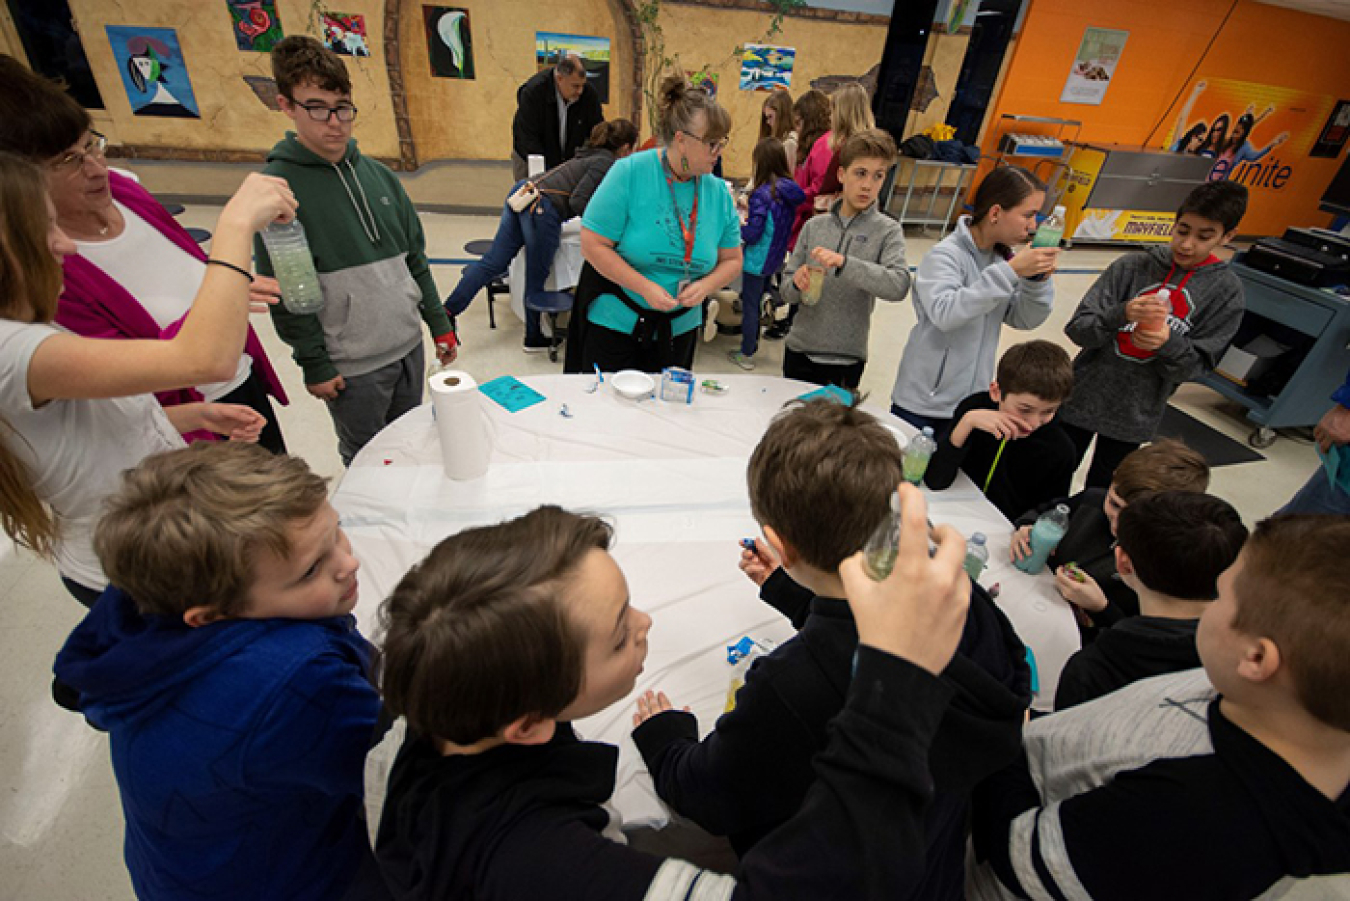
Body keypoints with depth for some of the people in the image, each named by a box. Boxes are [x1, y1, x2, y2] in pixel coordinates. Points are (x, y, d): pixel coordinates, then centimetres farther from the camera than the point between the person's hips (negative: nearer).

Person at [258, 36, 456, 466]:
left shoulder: (378, 174, 5)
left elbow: (415, 258, 9)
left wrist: (439, 324, 8)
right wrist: (314, 365, -11)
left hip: (409, 346, 5)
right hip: (352, 366, -5)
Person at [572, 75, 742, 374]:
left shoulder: (718, 193, 0)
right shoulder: (630, 173, -13)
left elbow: (732, 260, 8)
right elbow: (592, 244, -14)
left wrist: (705, 286, -14)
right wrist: (645, 287, -22)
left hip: (678, 330, 4)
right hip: (614, 324, -4)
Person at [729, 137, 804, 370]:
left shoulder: (762, 194, -22)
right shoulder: (789, 189, -1)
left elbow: (752, 235, -22)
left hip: (757, 260, -7)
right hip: (776, 259, 7)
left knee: (750, 305, 5)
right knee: (757, 301, 22)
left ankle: (746, 355, 14)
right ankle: (753, 343, 37)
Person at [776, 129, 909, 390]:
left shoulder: (887, 230, -3)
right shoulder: (815, 226, 4)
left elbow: (899, 285, -19)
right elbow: (786, 288, 7)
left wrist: (844, 263, -29)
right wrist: (797, 284, -16)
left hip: (846, 358, -2)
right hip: (799, 351, 3)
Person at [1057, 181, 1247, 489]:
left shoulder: (1226, 292, -2)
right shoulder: (1131, 266, -5)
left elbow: (1197, 365, -5)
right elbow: (1078, 329, -12)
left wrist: (1168, 343, -26)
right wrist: (1122, 314, -31)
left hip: (1134, 417, 1)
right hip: (1082, 397, 0)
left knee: (1100, 492, 15)